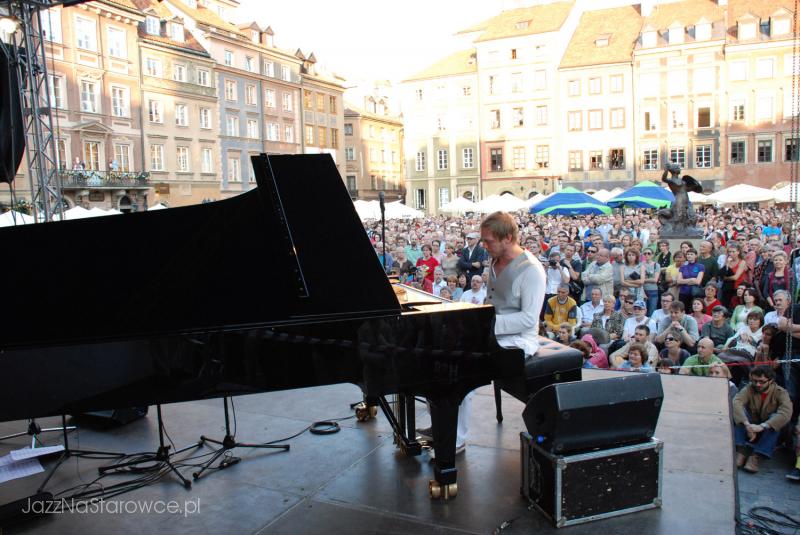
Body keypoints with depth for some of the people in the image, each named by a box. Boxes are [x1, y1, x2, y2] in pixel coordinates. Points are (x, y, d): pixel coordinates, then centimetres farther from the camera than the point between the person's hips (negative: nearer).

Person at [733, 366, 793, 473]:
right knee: (738, 412, -24)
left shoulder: (780, 392, -11)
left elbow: (786, 413, -31)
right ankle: (741, 451, -32)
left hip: (769, 432, -1)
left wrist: (762, 426, -43)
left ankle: (755, 456, -34)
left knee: (775, 417, -30)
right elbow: (736, 402, -28)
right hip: (749, 431, 1)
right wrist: (747, 424, -43)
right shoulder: (749, 388, -8)